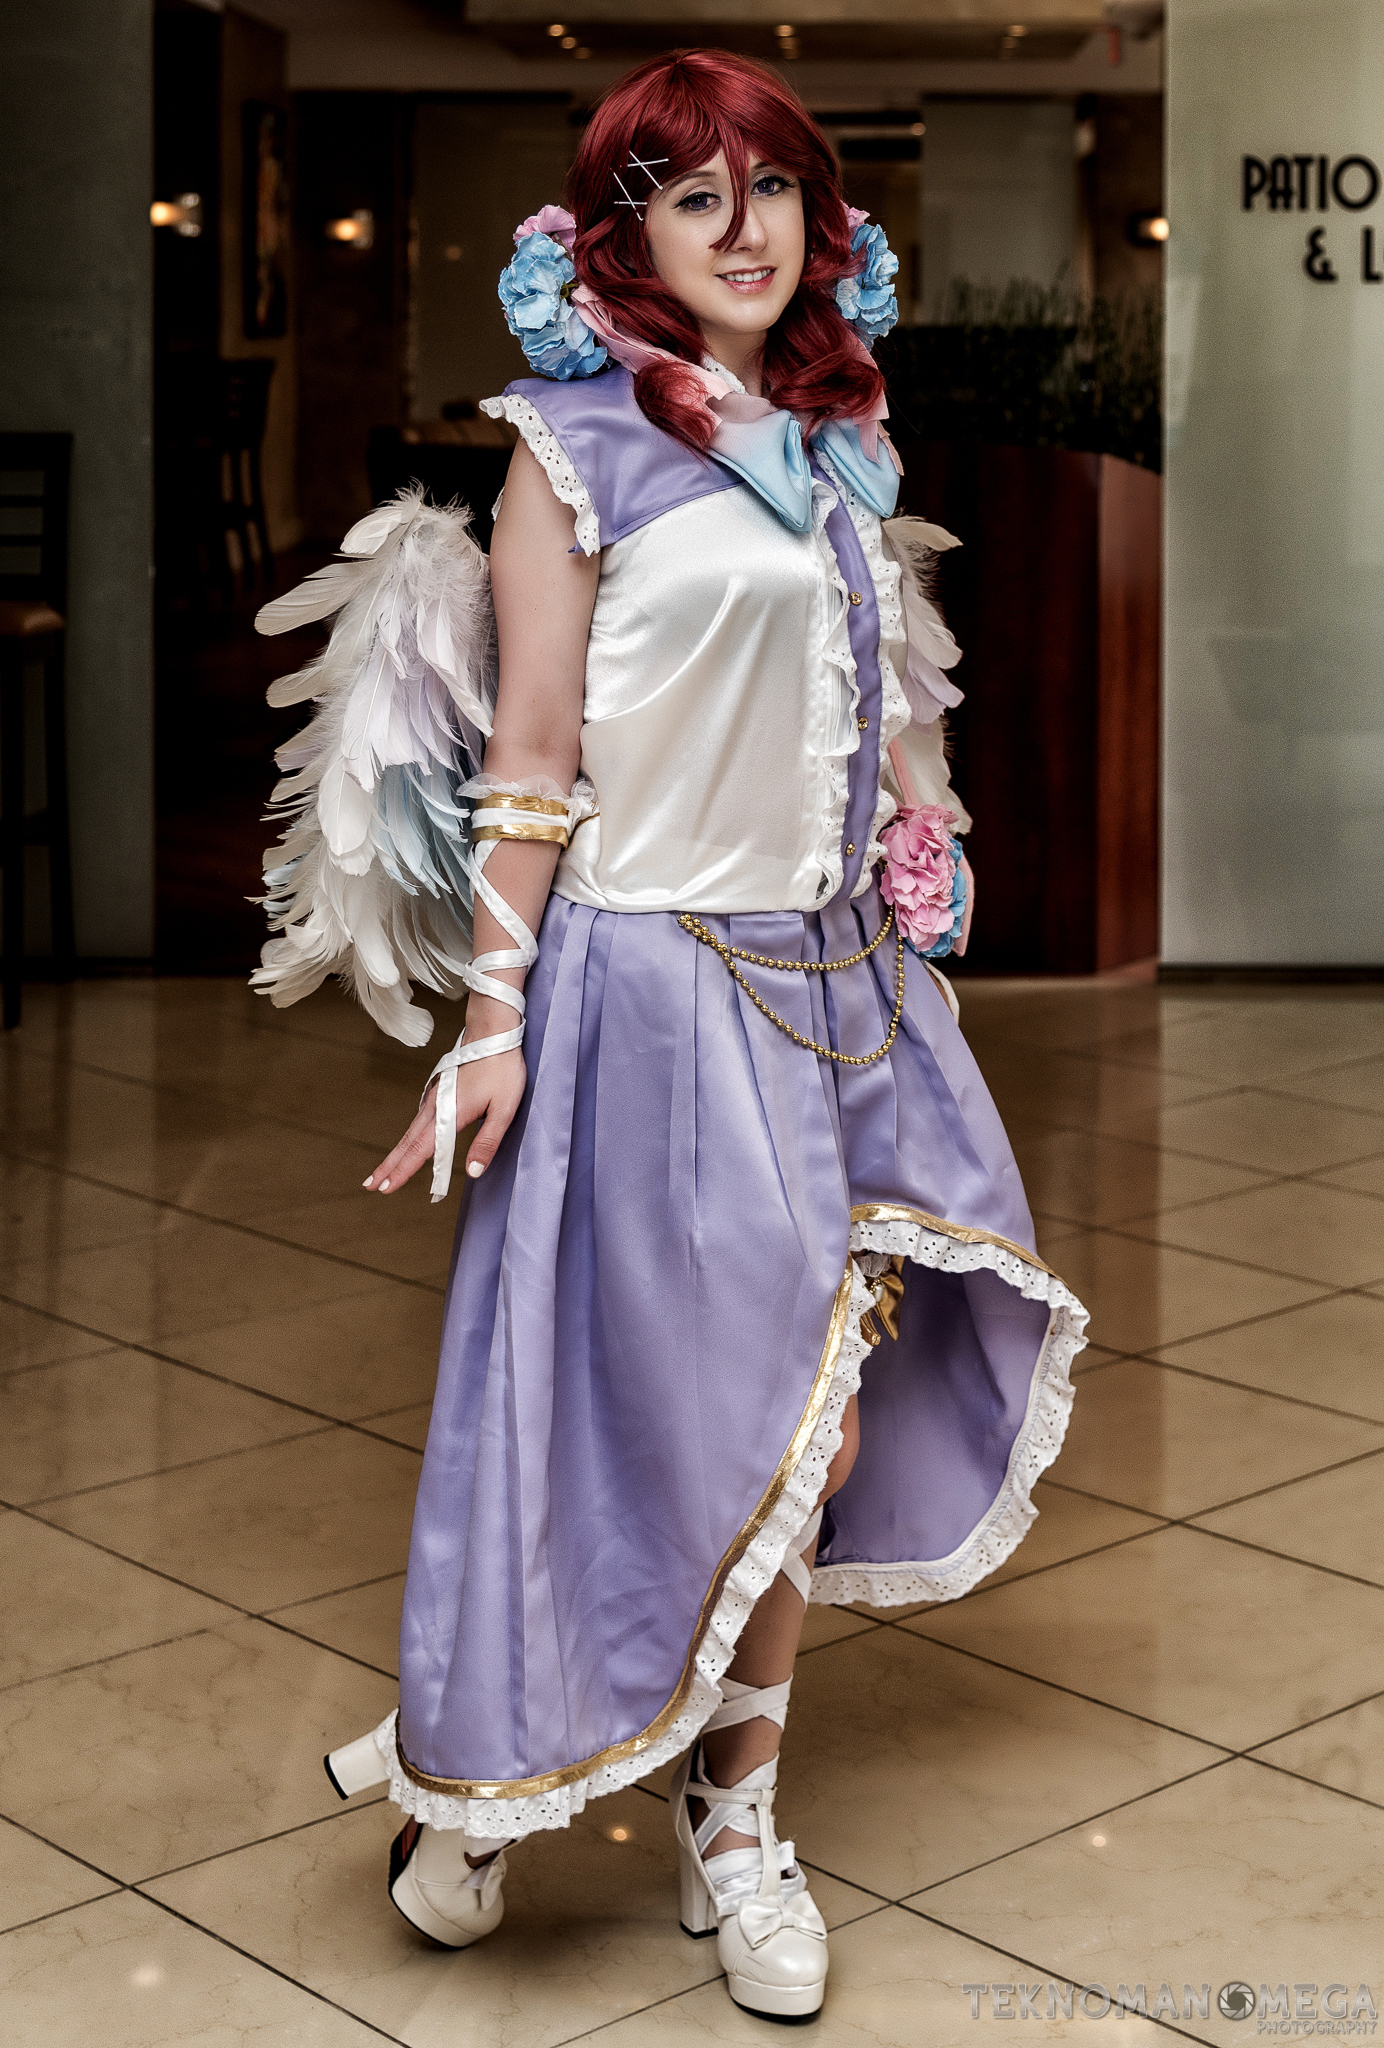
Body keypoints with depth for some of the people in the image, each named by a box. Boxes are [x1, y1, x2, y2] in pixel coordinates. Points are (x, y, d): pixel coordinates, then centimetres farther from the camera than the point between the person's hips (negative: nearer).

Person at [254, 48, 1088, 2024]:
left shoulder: (837, 449, 13)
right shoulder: (581, 443, -6)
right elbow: (530, 755, -9)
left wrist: (907, 946, 17)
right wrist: (492, 1020, -13)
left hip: (833, 977, 6)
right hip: (652, 987, -6)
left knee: (811, 1437, 8)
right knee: (651, 1406, 0)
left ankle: (736, 1821, 24)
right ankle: (464, 1781, 22)